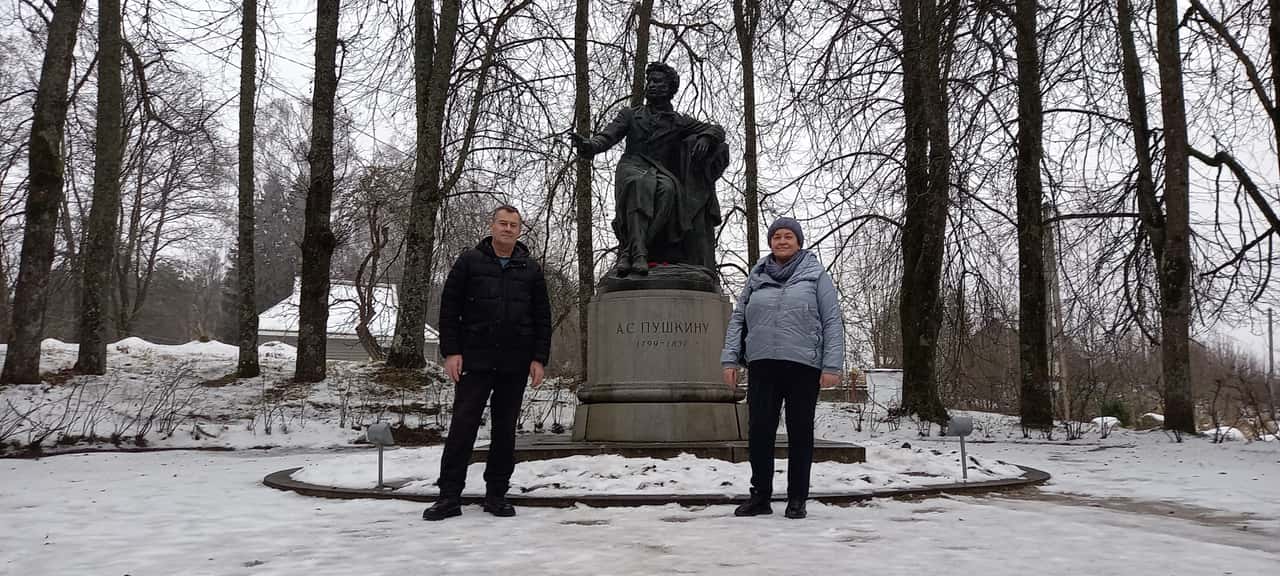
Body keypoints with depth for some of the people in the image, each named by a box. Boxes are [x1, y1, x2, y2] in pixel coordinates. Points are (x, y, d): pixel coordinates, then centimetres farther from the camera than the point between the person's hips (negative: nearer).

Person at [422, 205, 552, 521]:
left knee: (505, 430, 7)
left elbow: (542, 317, 11)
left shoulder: (531, 269, 11)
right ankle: (449, 496, 2)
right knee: (462, 426, -4)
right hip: (474, 361, -2)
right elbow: (449, 309, 2)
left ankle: (497, 494, 15)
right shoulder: (470, 262, 5)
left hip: (515, 365, 2)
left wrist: (539, 358, 3)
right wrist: (450, 351, -6)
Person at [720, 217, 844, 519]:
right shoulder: (757, 277, 13)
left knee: (800, 433, 5)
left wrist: (832, 365, -8)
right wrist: (730, 359, 3)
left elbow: (832, 322, 1)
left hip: (803, 366, -2)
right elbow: (737, 319, 13)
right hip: (762, 365, 2)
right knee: (759, 431, 2)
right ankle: (760, 496, 14)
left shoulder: (816, 275, 5)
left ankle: (797, 499, 15)